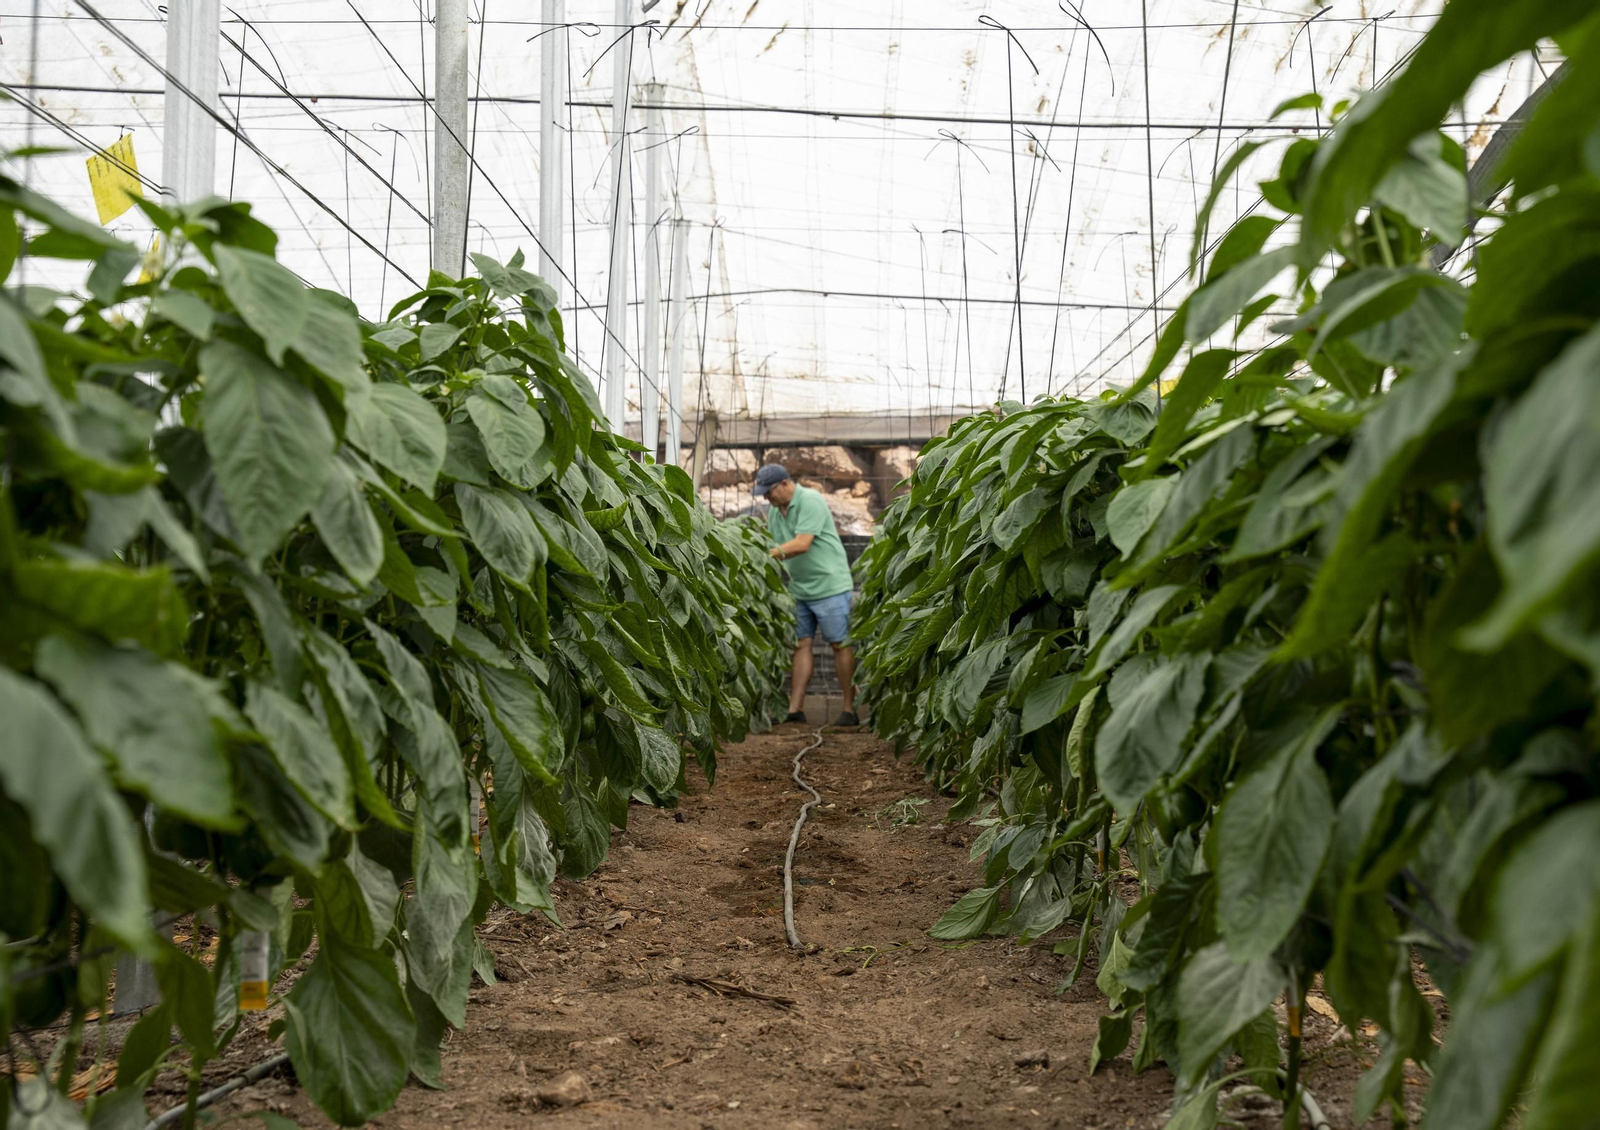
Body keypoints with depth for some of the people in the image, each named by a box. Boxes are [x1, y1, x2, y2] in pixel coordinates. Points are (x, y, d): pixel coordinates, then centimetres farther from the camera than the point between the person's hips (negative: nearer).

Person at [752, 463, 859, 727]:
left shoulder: (810, 501, -16)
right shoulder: (773, 510, 10)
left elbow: (802, 544, -24)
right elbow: (772, 545, 12)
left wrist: (768, 555, -24)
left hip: (829, 585, -8)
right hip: (798, 588, 8)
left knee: (841, 644, -2)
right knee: (801, 644, 4)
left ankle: (851, 710, 2)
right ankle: (795, 709, 5)